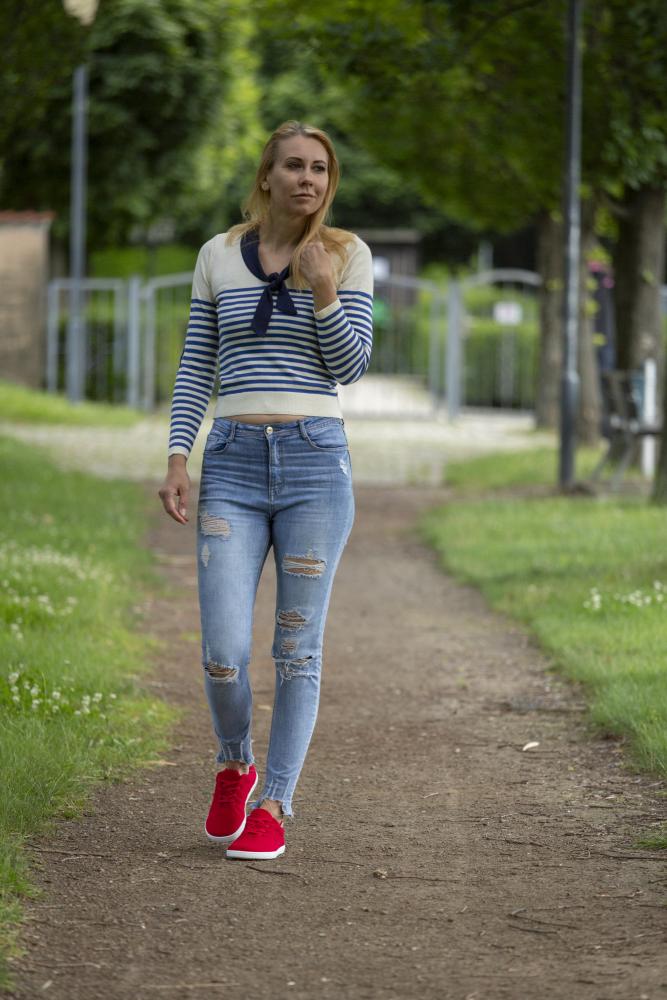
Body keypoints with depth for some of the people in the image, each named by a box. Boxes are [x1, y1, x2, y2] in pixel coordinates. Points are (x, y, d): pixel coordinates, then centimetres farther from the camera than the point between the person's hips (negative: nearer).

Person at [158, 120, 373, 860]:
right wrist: (177, 458, 0)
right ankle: (234, 766, 22)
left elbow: (350, 367, -1)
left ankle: (273, 806, 11)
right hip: (233, 464, 1)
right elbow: (195, 367, 10)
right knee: (223, 651, -7)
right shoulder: (218, 256, 7)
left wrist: (324, 293, -16)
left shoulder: (347, 255, 3)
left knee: (297, 649, 0)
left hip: (316, 461, -1)